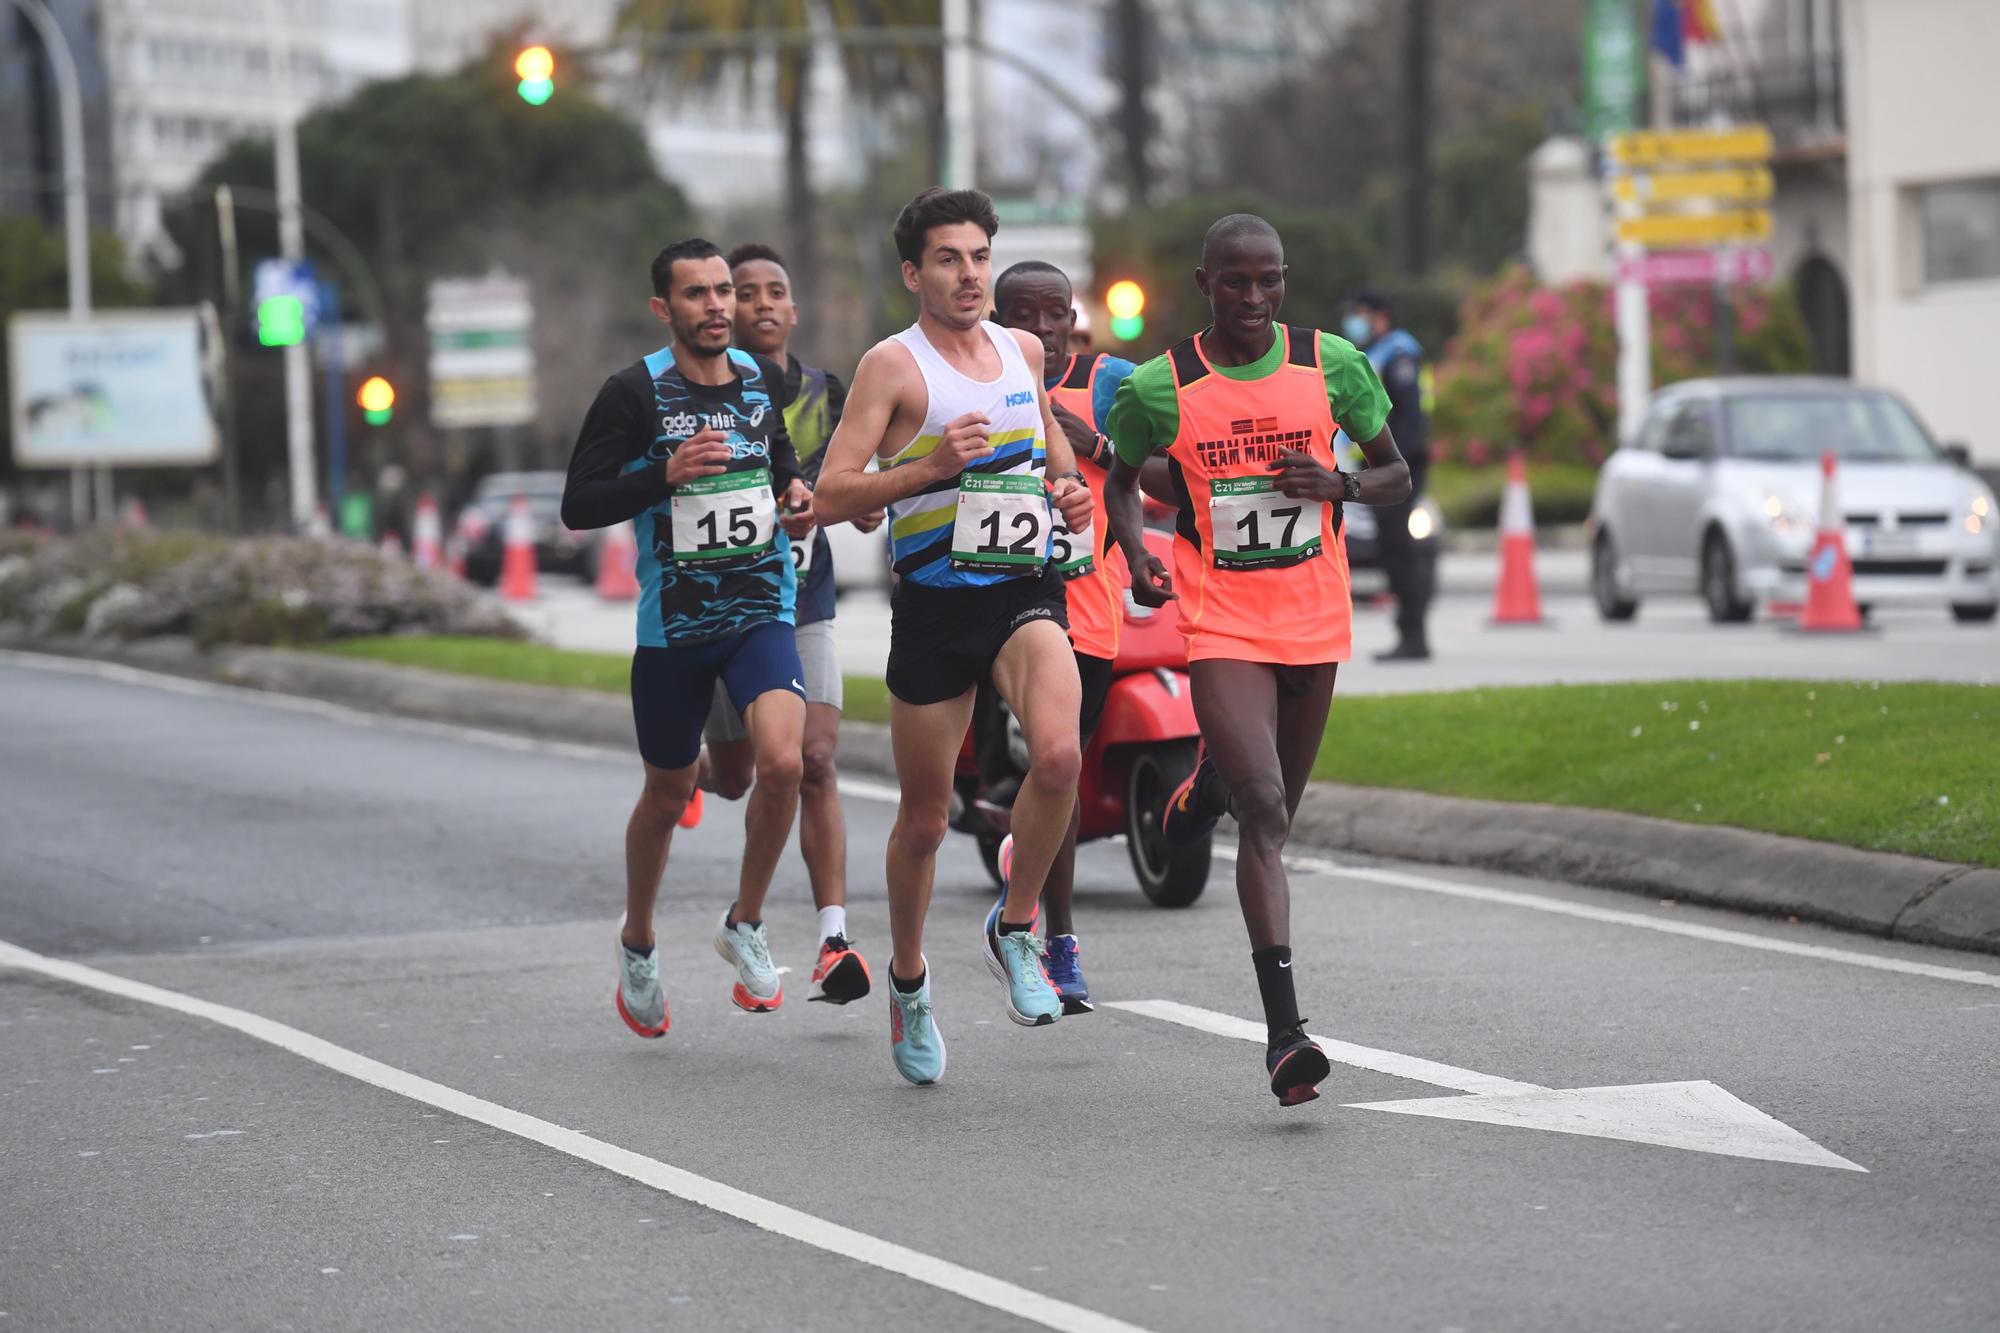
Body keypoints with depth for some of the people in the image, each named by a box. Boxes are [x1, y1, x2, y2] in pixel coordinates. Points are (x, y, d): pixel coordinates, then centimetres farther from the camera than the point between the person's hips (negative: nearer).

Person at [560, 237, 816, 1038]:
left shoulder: (765, 379, 5)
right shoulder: (634, 394, -9)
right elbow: (577, 505, -10)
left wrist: (796, 492, 4)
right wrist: (666, 475, -23)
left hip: (761, 609, 2)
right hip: (672, 622, -2)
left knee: (783, 761, -22)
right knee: (668, 797, 11)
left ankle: (745, 925, -1)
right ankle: (637, 943, 37)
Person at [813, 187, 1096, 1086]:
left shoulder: (1024, 350, 10)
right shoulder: (894, 364, -6)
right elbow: (832, 497, -12)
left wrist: (1069, 490, 9)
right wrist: (932, 466, -24)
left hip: (1025, 590, 3)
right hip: (934, 603, -3)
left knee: (1059, 755, -26)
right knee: (923, 818, 8)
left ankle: (1015, 930, -3)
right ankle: (907, 979, 33)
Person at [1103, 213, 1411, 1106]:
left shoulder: (1329, 364, -2)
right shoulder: (1159, 388, -6)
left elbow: (1397, 477, 8)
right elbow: (1121, 479, 12)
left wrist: (1338, 485, -14)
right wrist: (1135, 555, -7)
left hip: (1315, 621, 3)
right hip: (1220, 623, -3)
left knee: (1278, 810, 17)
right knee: (1263, 811, -18)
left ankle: (1213, 775, 56)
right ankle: (1284, 1032, -23)